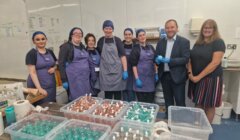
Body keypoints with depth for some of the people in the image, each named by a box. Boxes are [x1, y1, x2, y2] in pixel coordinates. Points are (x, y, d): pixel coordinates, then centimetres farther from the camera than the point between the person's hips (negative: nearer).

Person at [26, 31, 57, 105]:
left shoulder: (50, 52, 7)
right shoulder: (31, 54, -8)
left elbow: (55, 65, 20)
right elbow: (32, 72, -14)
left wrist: (54, 68, -5)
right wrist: (39, 88, -22)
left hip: (51, 85, 5)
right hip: (37, 85, -5)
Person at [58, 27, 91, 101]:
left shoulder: (82, 47, 16)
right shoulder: (66, 46, -4)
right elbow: (61, 64, -9)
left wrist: (89, 76, 18)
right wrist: (64, 80, -15)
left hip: (85, 78, 7)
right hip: (74, 79, -6)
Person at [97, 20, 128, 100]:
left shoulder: (117, 40, 1)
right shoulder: (101, 41, 7)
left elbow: (123, 56, -4)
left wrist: (125, 71, -11)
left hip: (117, 71, -1)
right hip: (105, 72, 1)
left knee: (118, 95, 7)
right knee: (107, 96, 8)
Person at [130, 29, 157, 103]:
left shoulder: (150, 47, 11)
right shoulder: (136, 48, -3)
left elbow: (154, 62, 15)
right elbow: (134, 65, -9)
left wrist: (156, 74, 7)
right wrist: (137, 79, -15)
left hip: (151, 76, 5)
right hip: (141, 77, -4)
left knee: (151, 101, 10)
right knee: (142, 101, 2)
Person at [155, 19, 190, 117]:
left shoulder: (184, 41, -4)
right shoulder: (160, 42, 8)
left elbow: (185, 59, -13)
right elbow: (156, 57, 7)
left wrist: (168, 60, -23)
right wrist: (158, 59, -17)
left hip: (177, 76, -4)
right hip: (164, 76, 4)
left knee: (180, 102, 7)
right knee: (167, 101, 17)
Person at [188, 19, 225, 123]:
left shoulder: (218, 42, -8)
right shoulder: (198, 43, 9)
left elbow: (215, 63, -16)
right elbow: (191, 59, 8)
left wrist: (199, 77, -17)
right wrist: (190, 73, -8)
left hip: (211, 78, -5)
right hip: (195, 78, 5)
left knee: (209, 105, 8)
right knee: (198, 103, 13)